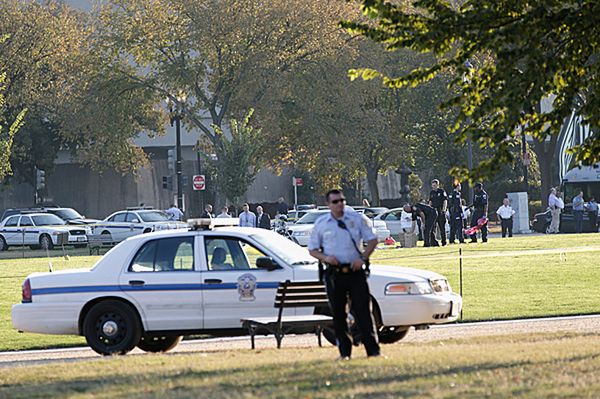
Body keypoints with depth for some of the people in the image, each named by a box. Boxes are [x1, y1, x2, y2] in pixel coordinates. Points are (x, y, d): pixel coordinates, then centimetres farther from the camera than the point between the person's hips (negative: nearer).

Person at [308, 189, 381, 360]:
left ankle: (373, 350, -4)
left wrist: (363, 258, -8)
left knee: (363, 311, -5)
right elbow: (312, 249, 11)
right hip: (334, 273, 1)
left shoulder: (357, 219, 3)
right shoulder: (321, 224, 5)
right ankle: (344, 351, 10)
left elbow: (372, 240, 7)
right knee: (338, 314, 3)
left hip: (356, 271, -1)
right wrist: (325, 258, -10)